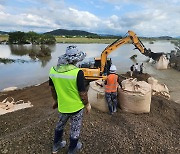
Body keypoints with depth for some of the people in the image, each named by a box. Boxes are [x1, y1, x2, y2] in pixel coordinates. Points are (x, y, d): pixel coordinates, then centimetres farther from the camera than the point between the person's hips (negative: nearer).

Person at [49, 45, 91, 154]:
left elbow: (52, 89, 3)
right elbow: (82, 93, -19)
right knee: (75, 129, 20)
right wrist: (87, 104, -2)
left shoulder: (53, 70, -9)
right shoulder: (77, 72, -26)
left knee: (60, 125, 30)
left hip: (62, 106, 5)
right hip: (76, 107, -4)